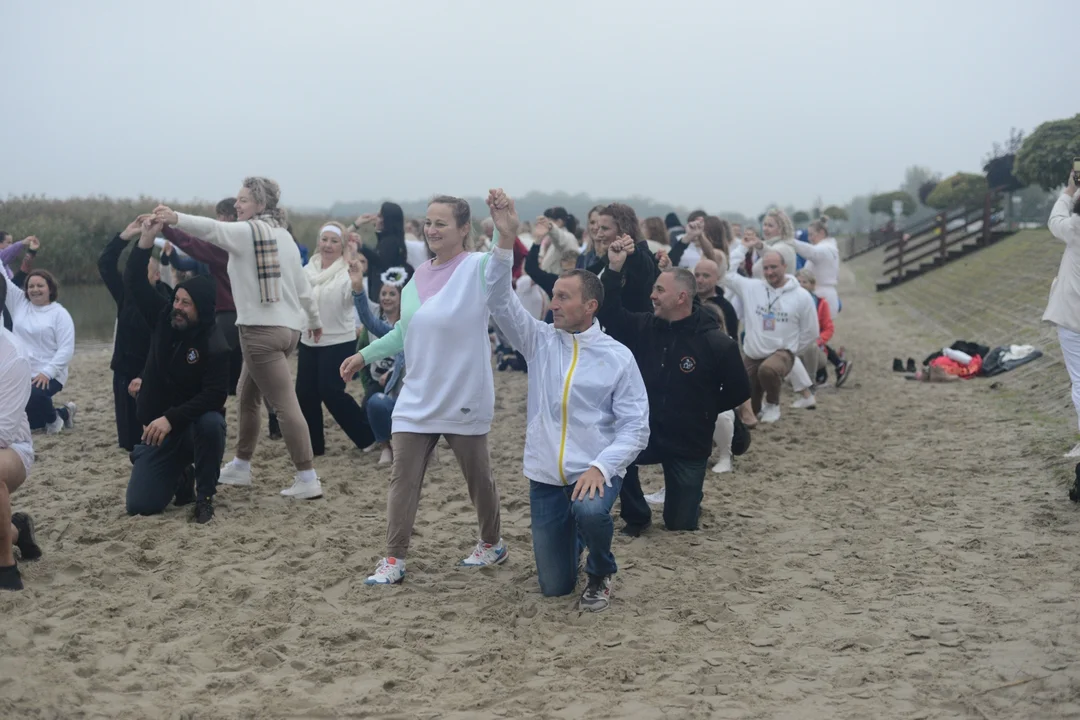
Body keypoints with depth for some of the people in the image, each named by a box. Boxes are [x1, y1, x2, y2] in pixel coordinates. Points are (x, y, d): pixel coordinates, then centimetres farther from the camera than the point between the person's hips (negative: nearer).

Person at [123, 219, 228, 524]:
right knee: (139, 506, -8)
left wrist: (171, 418, -35)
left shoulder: (215, 346, -20)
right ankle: (181, 477, 26)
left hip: (196, 423, -4)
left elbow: (215, 395, -27)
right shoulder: (164, 317, -4)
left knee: (211, 424, -42)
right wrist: (146, 239, -18)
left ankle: (204, 496, -17)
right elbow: (135, 285, -6)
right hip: (159, 427, 4)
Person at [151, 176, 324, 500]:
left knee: (285, 404, -9)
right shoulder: (284, 235, 16)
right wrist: (314, 320, 32)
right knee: (247, 396, 21)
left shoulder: (246, 231, -7)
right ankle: (241, 466, 31)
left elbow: (212, 229, -27)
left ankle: (307, 479, -10)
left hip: (262, 329, -9)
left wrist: (175, 218, -40)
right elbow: (302, 283, 21)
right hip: (288, 327, 9)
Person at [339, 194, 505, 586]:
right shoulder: (420, 274, 8)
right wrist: (365, 355, 15)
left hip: (464, 399, -5)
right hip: (417, 399, 5)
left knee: (478, 477, 12)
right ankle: (394, 560, 6)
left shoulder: (477, 268, -11)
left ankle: (492, 543, 34)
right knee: (402, 478, 0)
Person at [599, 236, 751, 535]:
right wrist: (614, 269, -23)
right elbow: (609, 315, -13)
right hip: (647, 433, 3)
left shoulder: (716, 342, -15)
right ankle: (636, 516, -1)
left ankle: (691, 498, 43)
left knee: (680, 523, 4)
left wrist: (702, 411, -6)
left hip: (689, 445, -3)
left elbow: (739, 391, -7)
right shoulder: (645, 327, -5)